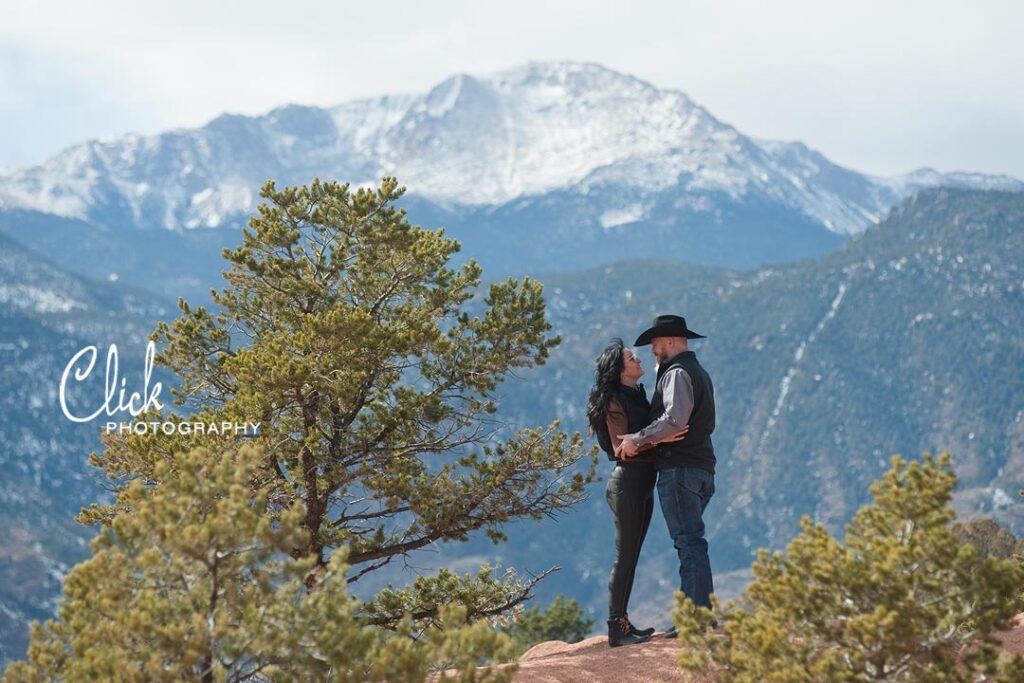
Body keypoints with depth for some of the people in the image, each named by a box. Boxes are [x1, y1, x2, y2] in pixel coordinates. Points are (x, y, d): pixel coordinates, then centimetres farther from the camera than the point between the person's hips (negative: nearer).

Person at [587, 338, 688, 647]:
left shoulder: (638, 395, 14)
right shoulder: (615, 401, -13)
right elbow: (621, 448, -20)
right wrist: (657, 439, -29)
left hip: (643, 484, 9)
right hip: (627, 484, -9)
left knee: (631, 558, 11)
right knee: (624, 558, -7)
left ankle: (622, 622, 17)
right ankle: (617, 629, -4)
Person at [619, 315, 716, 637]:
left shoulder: (678, 373, -9)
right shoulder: (699, 373, 23)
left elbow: (674, 419, -24)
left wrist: (637, 439, -16)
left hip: (679, 469, -10)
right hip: (702, 469, 10)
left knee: (690, 543, -11)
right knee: (691, 543, 13)